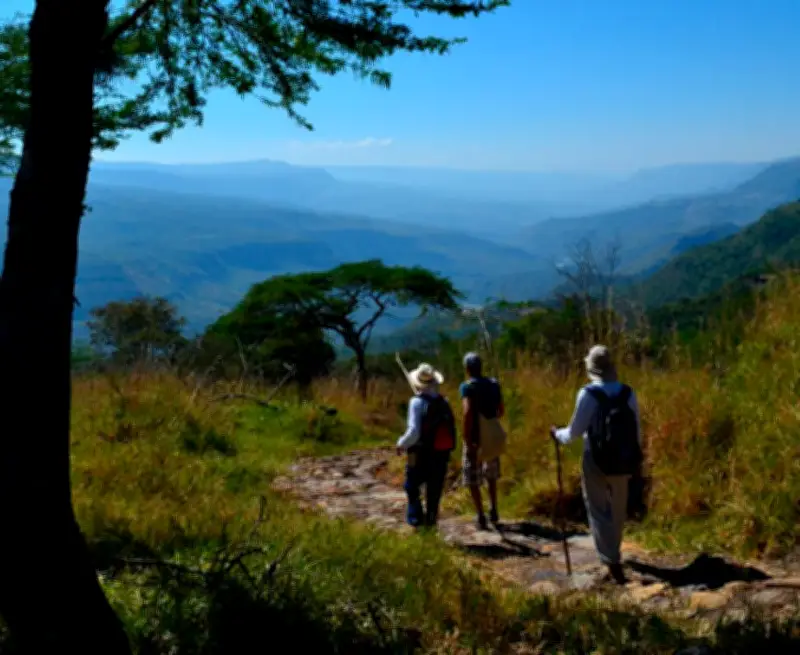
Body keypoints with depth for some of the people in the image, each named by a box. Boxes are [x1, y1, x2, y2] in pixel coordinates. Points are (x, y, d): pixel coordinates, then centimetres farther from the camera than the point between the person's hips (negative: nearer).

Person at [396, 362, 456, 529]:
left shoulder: (417, 403, -14)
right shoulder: (444, 402, 4)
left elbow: (413, 432, -19)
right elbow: (451, 429, 5)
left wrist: (401, 444, -4)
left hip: (421, 454, -5)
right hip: (442, 454, 5)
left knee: (412, 487, 11)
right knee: (434, 490, 14)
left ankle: (416, 517, 5)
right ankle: (431, 520, 18)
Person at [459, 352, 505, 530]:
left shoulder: (467, 386, -13)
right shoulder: (494, 384, 4)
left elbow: (468, 413, -25)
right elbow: (501, 411, 11)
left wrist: (467, 441, -21)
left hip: (475, 439, -6)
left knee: (473, 480, 5)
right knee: (491, 476, 24)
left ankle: (481, 517, 3)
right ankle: (494, 512, 27)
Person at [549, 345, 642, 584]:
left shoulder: (588, 394, -16)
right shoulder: (628, 393, -3)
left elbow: (575, 431, -10)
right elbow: (637, 432, 3)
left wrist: (557, 434, 11)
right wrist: (635, 458, 17)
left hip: (597, 461, -5)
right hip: (624, 461, 5)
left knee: (600, 511, 6)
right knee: (617, 509, 22)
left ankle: (613, 564, 1)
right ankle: (611, 553, 41)